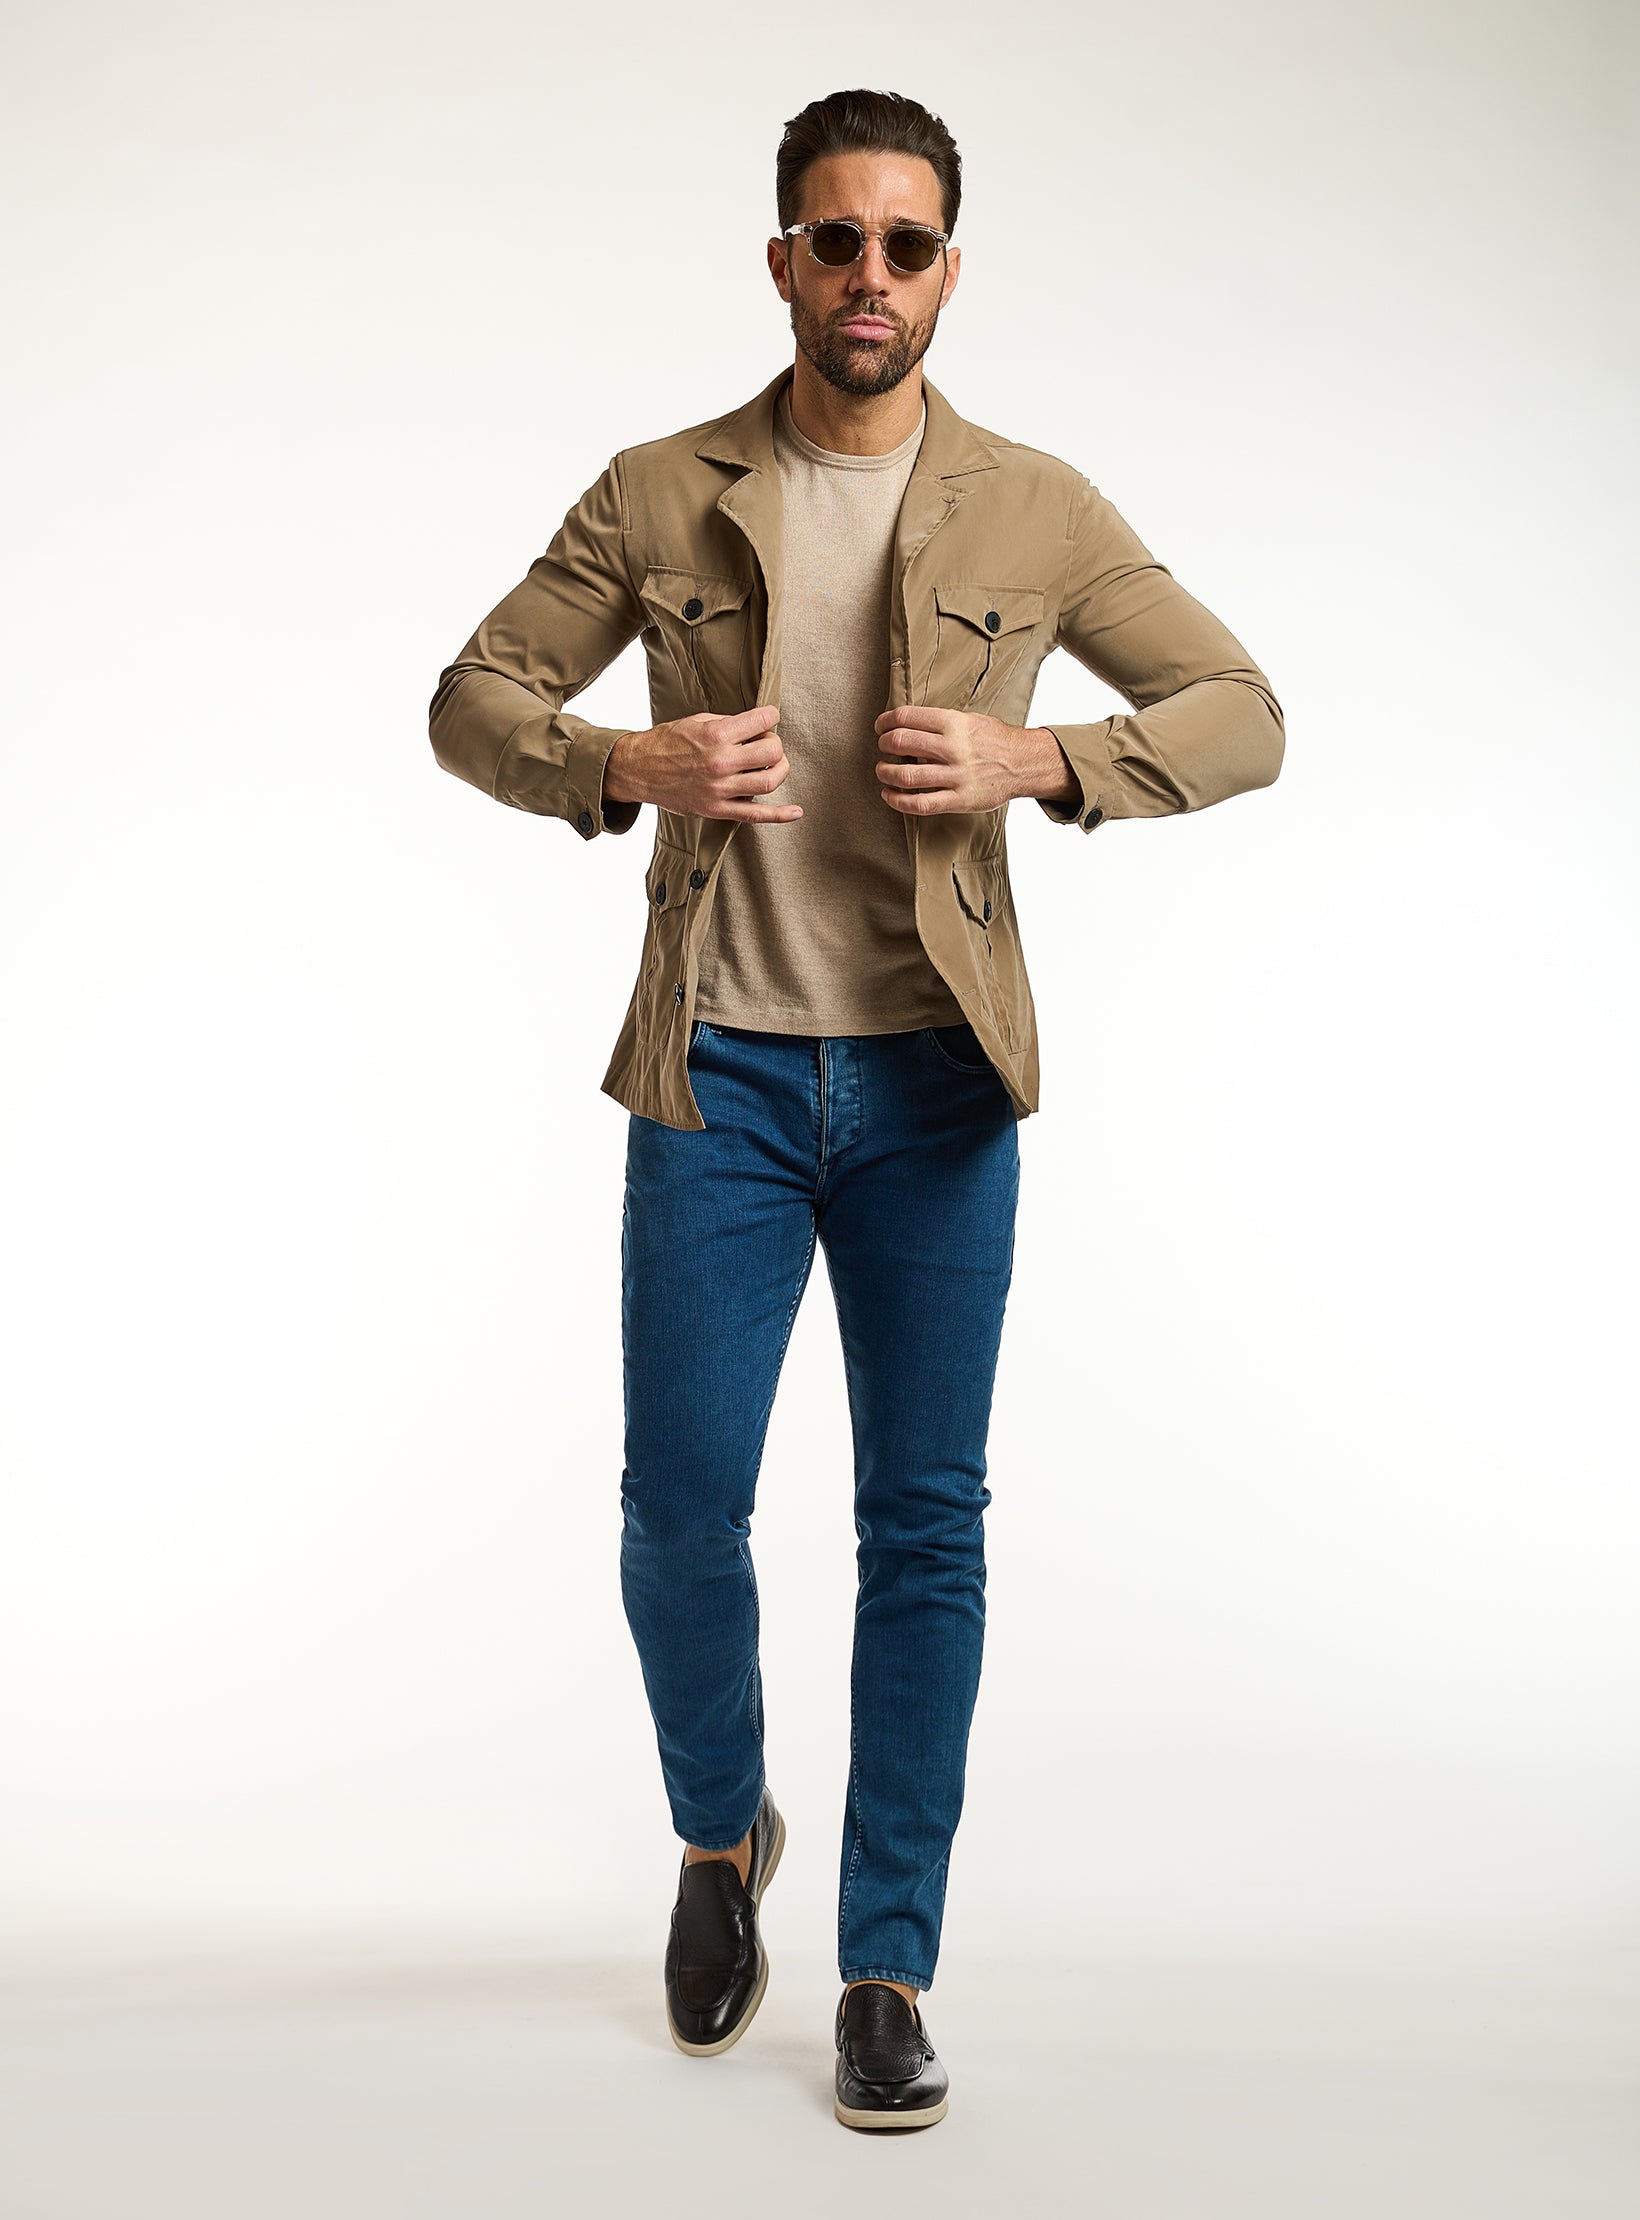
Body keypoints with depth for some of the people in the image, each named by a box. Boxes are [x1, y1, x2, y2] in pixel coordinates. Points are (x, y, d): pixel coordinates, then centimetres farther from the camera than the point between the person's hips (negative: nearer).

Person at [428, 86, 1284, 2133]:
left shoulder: (1036, 511, 3)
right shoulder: (661, 499, 4)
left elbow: (1243, 712, 5)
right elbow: (474, 698, 8)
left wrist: (1041, 758, -13)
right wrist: (629, 767, -12)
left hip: (934, 1072, 0)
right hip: (718, 1068, 0)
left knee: (927, 1523, 2)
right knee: (680, 1507, 1)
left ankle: (887, 1975, 13)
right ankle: (722, 1838, 31)